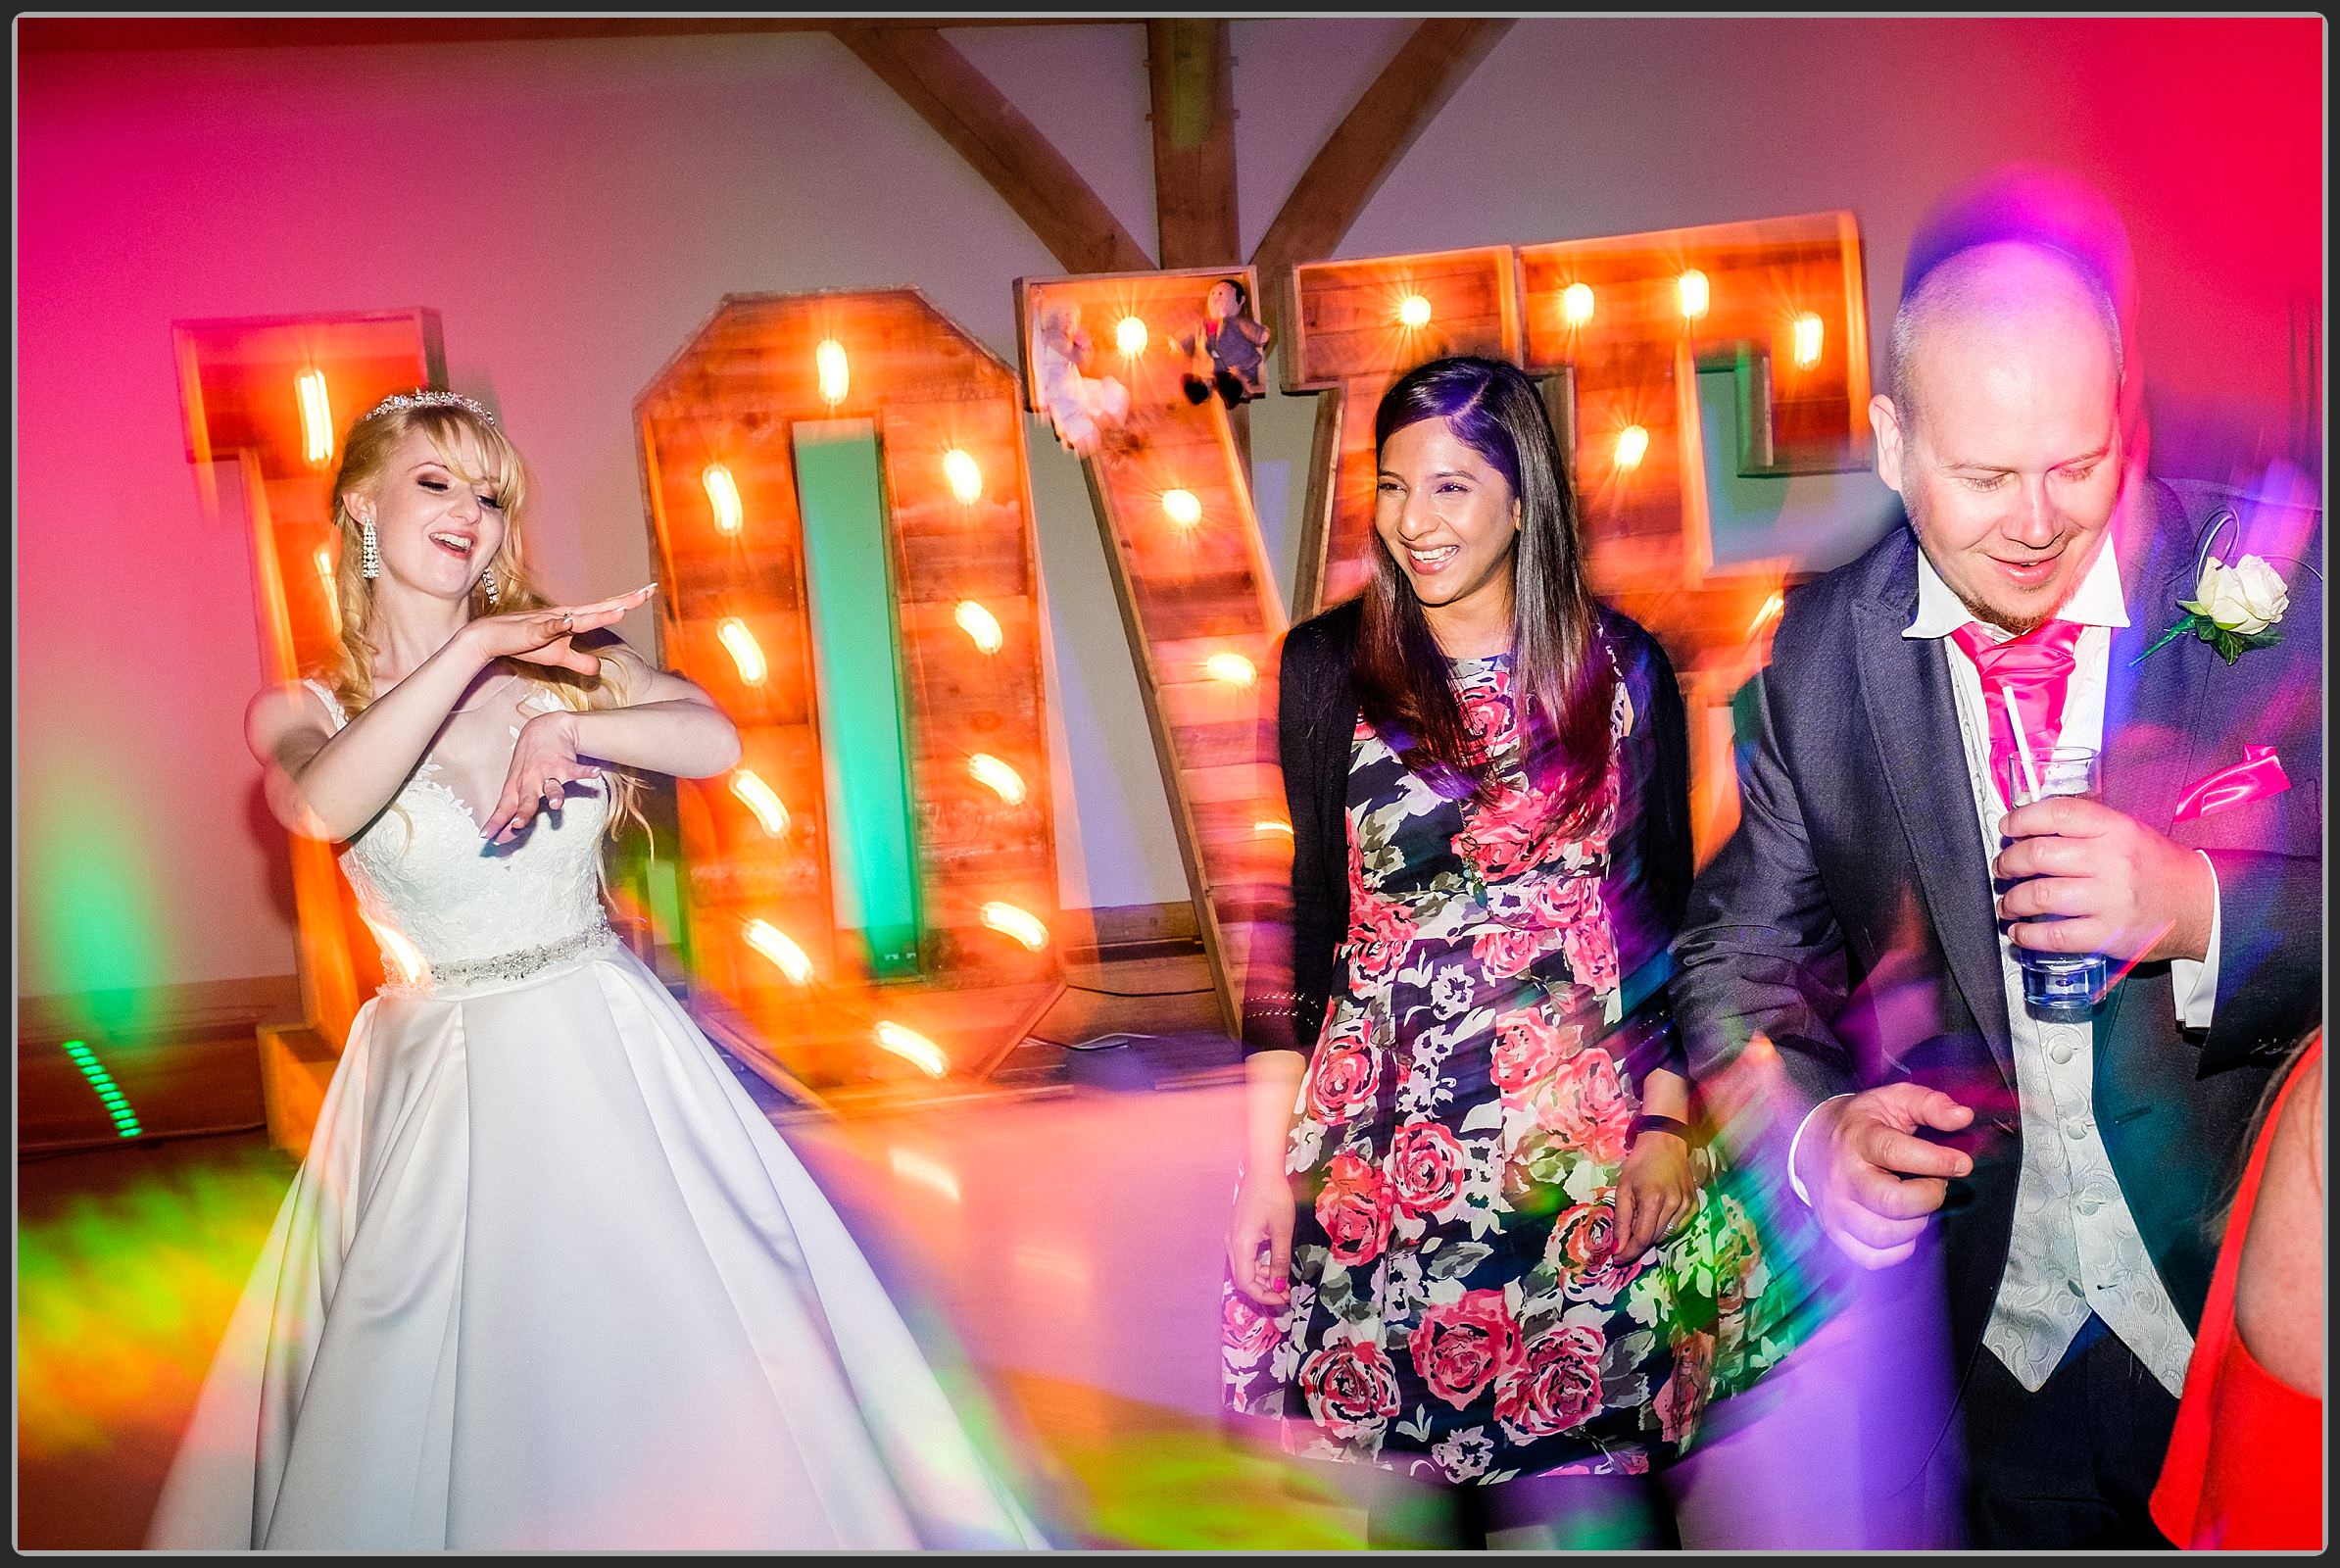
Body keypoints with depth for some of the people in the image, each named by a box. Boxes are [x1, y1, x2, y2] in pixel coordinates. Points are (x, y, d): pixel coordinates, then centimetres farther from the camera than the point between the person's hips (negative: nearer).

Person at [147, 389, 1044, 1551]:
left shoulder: (560, 658, 4)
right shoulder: (298, 710, 0)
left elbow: (714, 740, -11)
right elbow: (323, 808, -25)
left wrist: (569, 725, -27)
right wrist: (475, 649, -27)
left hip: (610, 1054, 2)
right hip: (444, 1082, -1)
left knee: (676, 1352, 8)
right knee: (469, 1382, 4)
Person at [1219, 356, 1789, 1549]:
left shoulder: (1622, 670, 3)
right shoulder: (1329, 668, 1)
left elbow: (1664, 911, 7)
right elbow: (1289, 914, 1)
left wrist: (1666, 1125, -3)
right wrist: (1265, 1163, -2)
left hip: (1588, 1141, 0)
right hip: (1381, 1138, 0)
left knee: (1582, 1459, 1)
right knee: (1404, 1457, 5)